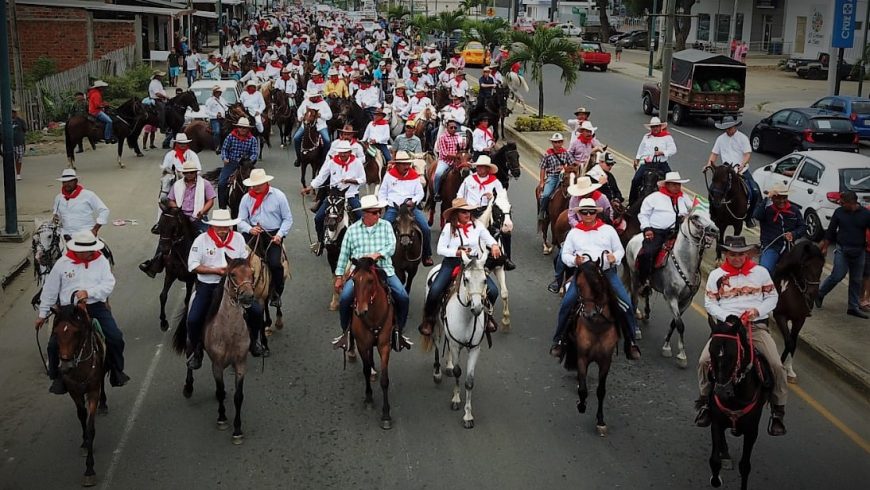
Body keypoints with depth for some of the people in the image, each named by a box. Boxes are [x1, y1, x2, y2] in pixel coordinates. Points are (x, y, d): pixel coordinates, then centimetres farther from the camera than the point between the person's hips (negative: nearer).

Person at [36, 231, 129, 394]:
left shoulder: (101, 261, 4)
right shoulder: (63, 263, 4)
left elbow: (108, 285, -7)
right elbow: (50, 290, 13)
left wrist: (88, 292, -23)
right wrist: (42, 313, 17)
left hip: (96, 306, 0)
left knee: (115, 338, -16)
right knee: (54, 344, -14)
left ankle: (116, 370, 9)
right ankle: (57, 376, 11)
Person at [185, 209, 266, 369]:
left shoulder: (238, 238, 0)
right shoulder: (201, 240, -9)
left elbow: (245, 260, 11)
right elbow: (193, 266, -9)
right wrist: (215, 270, -19)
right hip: (207, 285, -2)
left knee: (257, 311, -11)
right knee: (193, 320, -20)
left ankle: (254, 340, 20)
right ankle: (195, 349, 11)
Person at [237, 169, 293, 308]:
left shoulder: (278, 196, -1)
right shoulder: (246, 198, 5)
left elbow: (288, 219, 2)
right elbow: (241, 221, 5)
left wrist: (280, 234, -12)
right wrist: (249, 229, -17)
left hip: (274, 235, -3)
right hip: (254, 233, 3)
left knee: (275, 263, -22)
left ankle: (277, 294, 0)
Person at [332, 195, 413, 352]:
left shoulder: (386, 226, 8)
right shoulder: (352, 230, 8)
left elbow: (391, 247, -4)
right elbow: (344, 255, 12)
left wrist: (377, 254, -23)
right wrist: (339, 277, 9)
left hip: (384, 270, 1)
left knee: (403, 297, -17)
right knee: (344, 298, -22)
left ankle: (398, 332, 4)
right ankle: (346, 332, 2)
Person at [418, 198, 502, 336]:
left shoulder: (477, 225, 4)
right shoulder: (449, 227, -4)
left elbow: (488, 238, 4)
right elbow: (440, 249, -5)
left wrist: (494, 245, -20)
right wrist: (457, 252, -19)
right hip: (452, 263, -2)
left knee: (493, 290, -13)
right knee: (435, 290, -24)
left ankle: (487, 315, 18)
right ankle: (428, 320, 1)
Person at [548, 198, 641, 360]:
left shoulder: (608, 230, 11)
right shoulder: (574, 233, 12)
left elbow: (620, 250, 14)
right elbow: (565, 254, 12)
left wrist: (615, 257, -9)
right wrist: (574, 260, -10)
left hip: (607, 272, 0)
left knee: (626, 303, -15)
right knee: (566, 303, -20)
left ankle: (631, 342, 1)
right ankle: (558, 340, -5)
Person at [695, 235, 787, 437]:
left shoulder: (760, 272, 8)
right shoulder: (716, 275, 7)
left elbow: (772, 297, 10)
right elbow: (710, 303, 5)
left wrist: (757, 310, -9)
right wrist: (727, 317, -12)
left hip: (757, 326, 0)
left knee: (776, 364, -19)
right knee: (704, 361, -21)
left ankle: (778, 411, -1)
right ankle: (705, 402, 1)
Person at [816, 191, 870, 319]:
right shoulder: (839, 212, -1)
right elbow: (830, 231, 6)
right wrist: (825, 247, 8)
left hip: (858, 252, 1)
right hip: (842, 250, -1)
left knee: (856, 280, 8)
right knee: (837, 276, -8)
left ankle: (854, 307, 17)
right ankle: (819, 294, 14)